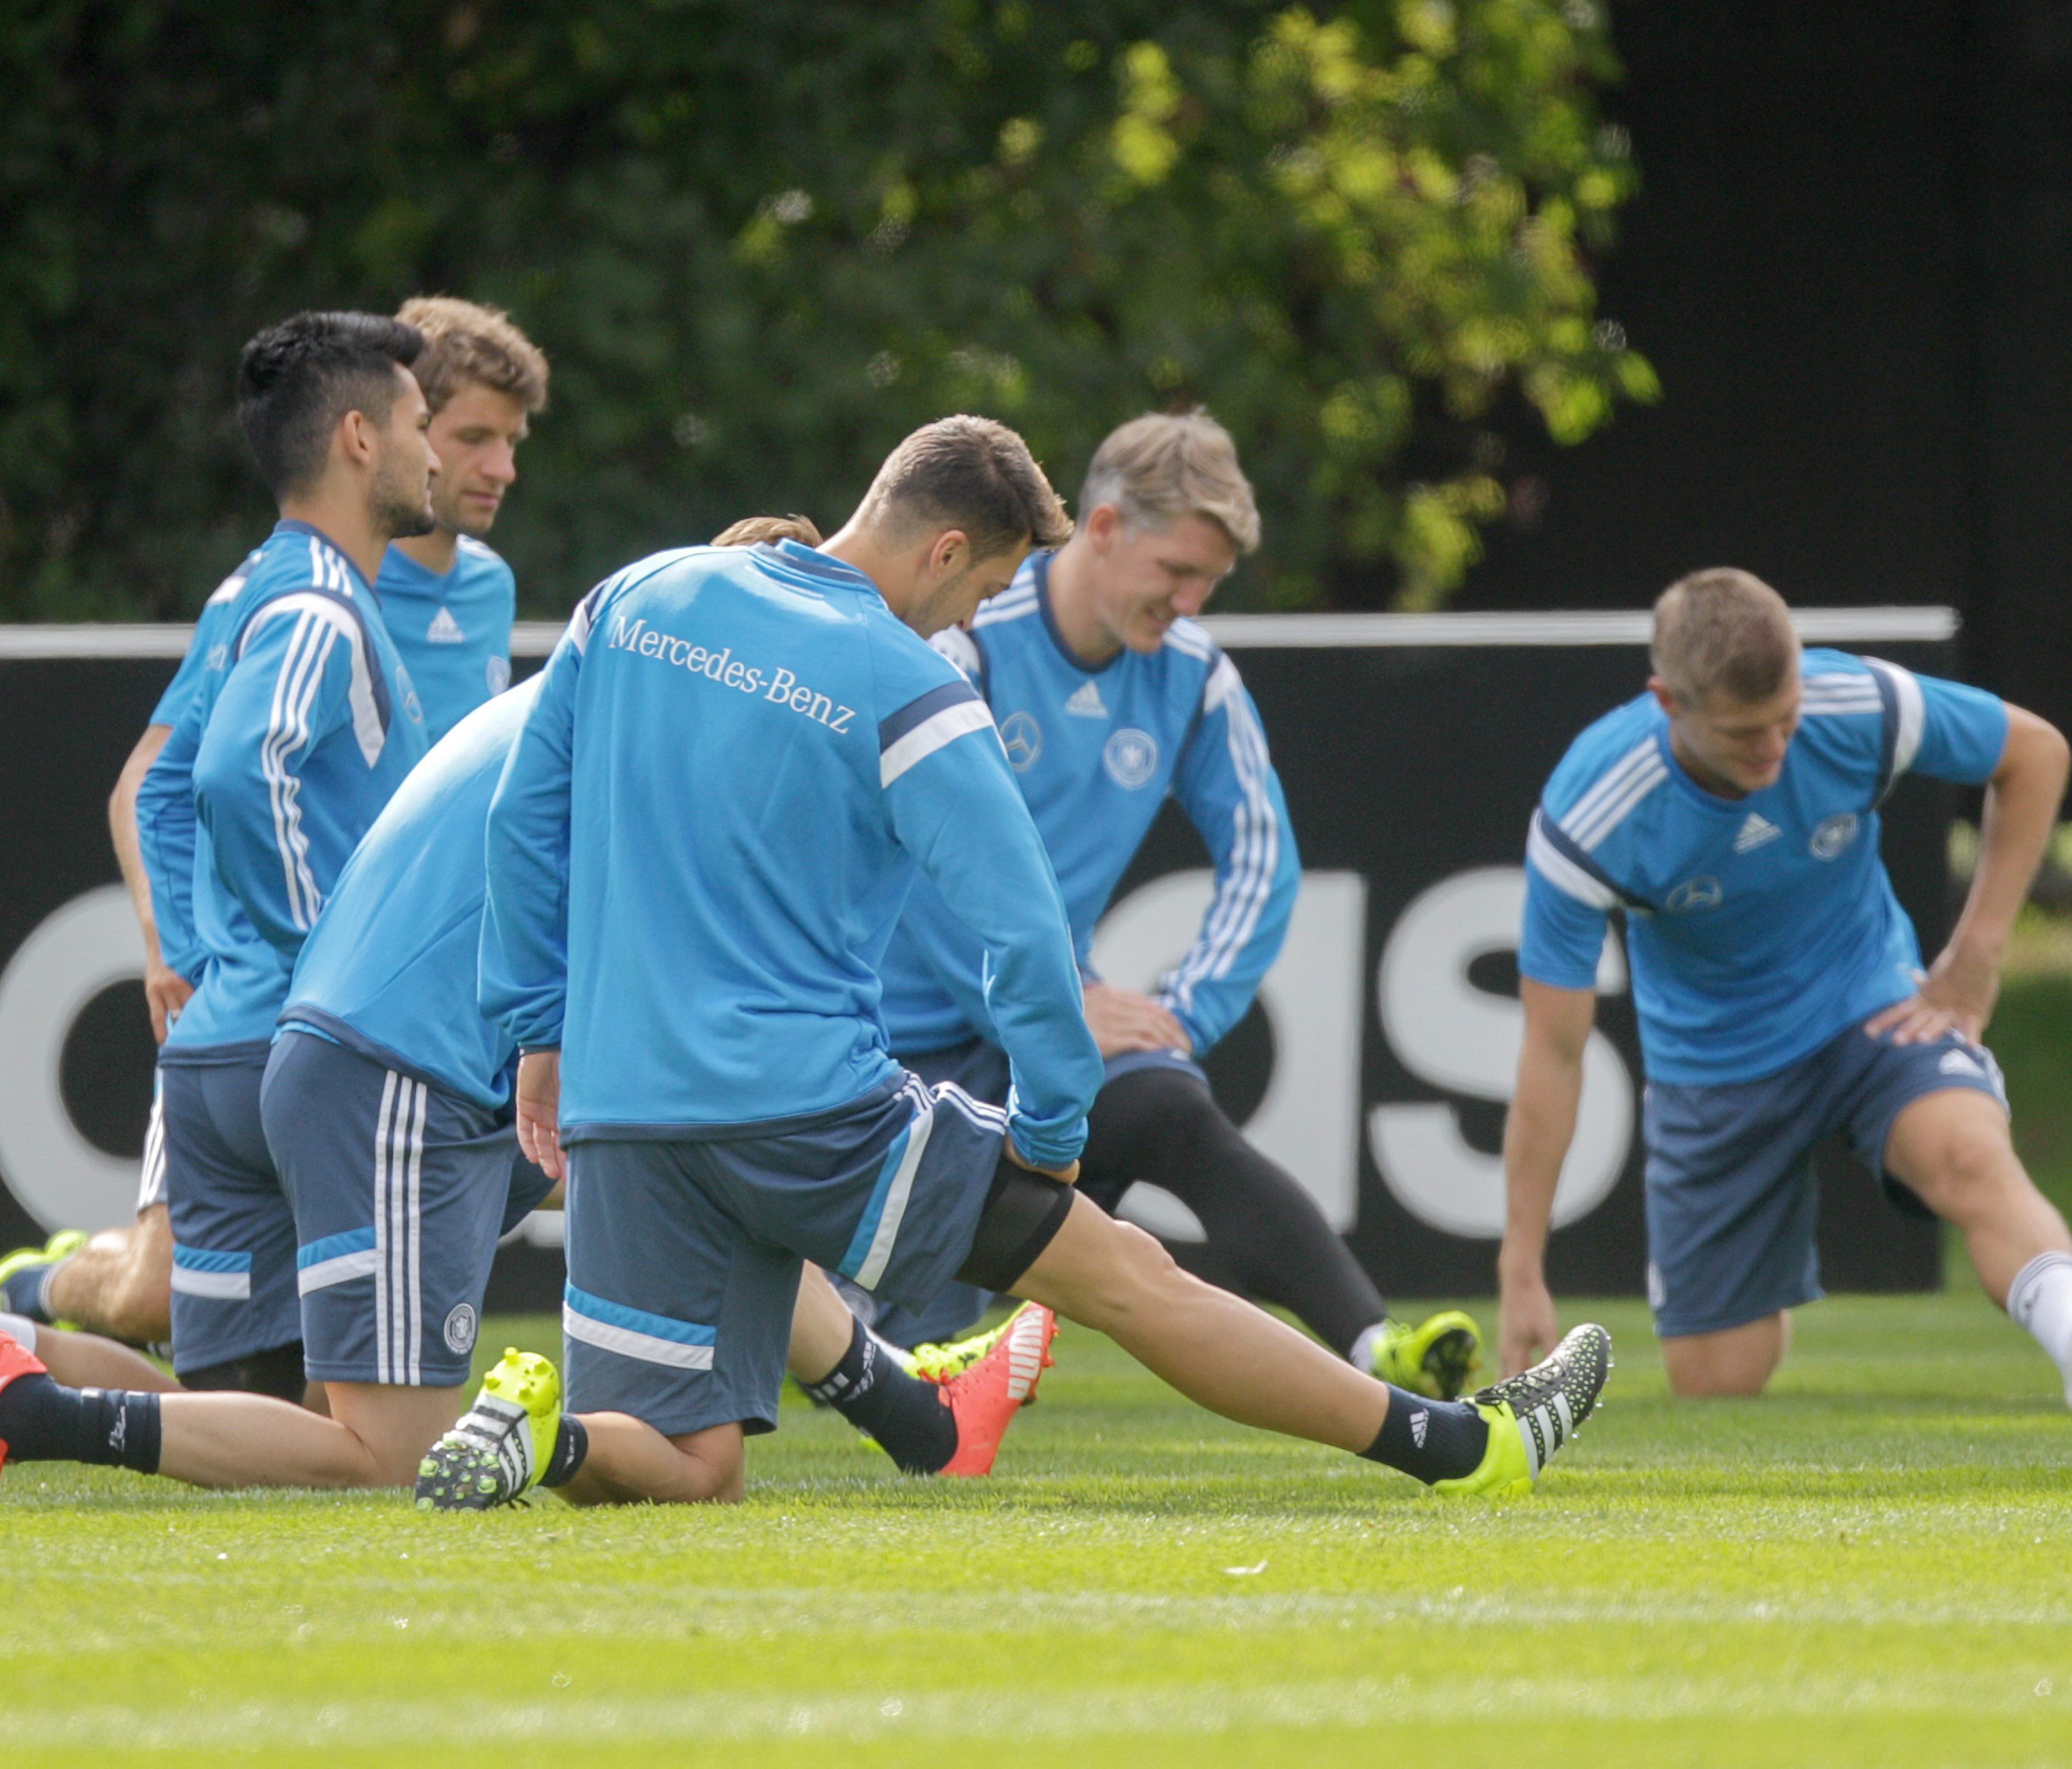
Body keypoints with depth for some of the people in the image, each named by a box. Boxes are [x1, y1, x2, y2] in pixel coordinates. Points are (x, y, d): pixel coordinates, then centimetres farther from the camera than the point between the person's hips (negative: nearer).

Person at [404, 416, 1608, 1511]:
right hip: (809, 1101, -5)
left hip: (615, 1109, 5)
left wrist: (541, 1027, 22)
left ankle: (546, 1430, -22)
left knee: (693, 1471, 9)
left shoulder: (636, 600, 9)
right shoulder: (908, 691, -9)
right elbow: (1025, 932, -13)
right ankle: (1459, 1448, 12)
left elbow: (526, 816, 15)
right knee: (1125, 1275, 6)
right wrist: (1053, 1129, 0)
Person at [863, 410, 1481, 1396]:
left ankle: (1376, 1353, -43)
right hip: (910, 1036, -3)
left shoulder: (1192, 675, 0)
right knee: (920, 1338, -9)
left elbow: (1261, 857, 8)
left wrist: (1187, 1012, -5)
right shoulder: (966, 642, -16)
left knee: (1178, 1117, -29)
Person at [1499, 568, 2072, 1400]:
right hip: (1713, 1064, 0)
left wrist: (1973, 961, -6)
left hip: (1869, 1008, 0)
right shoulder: (1589, 822, -27)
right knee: (1715, 1387, 1)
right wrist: (1523, 1273, -17)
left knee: (1968, 1156, -33)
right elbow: (1553, 1052, -19)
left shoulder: (1861, 710, -23)